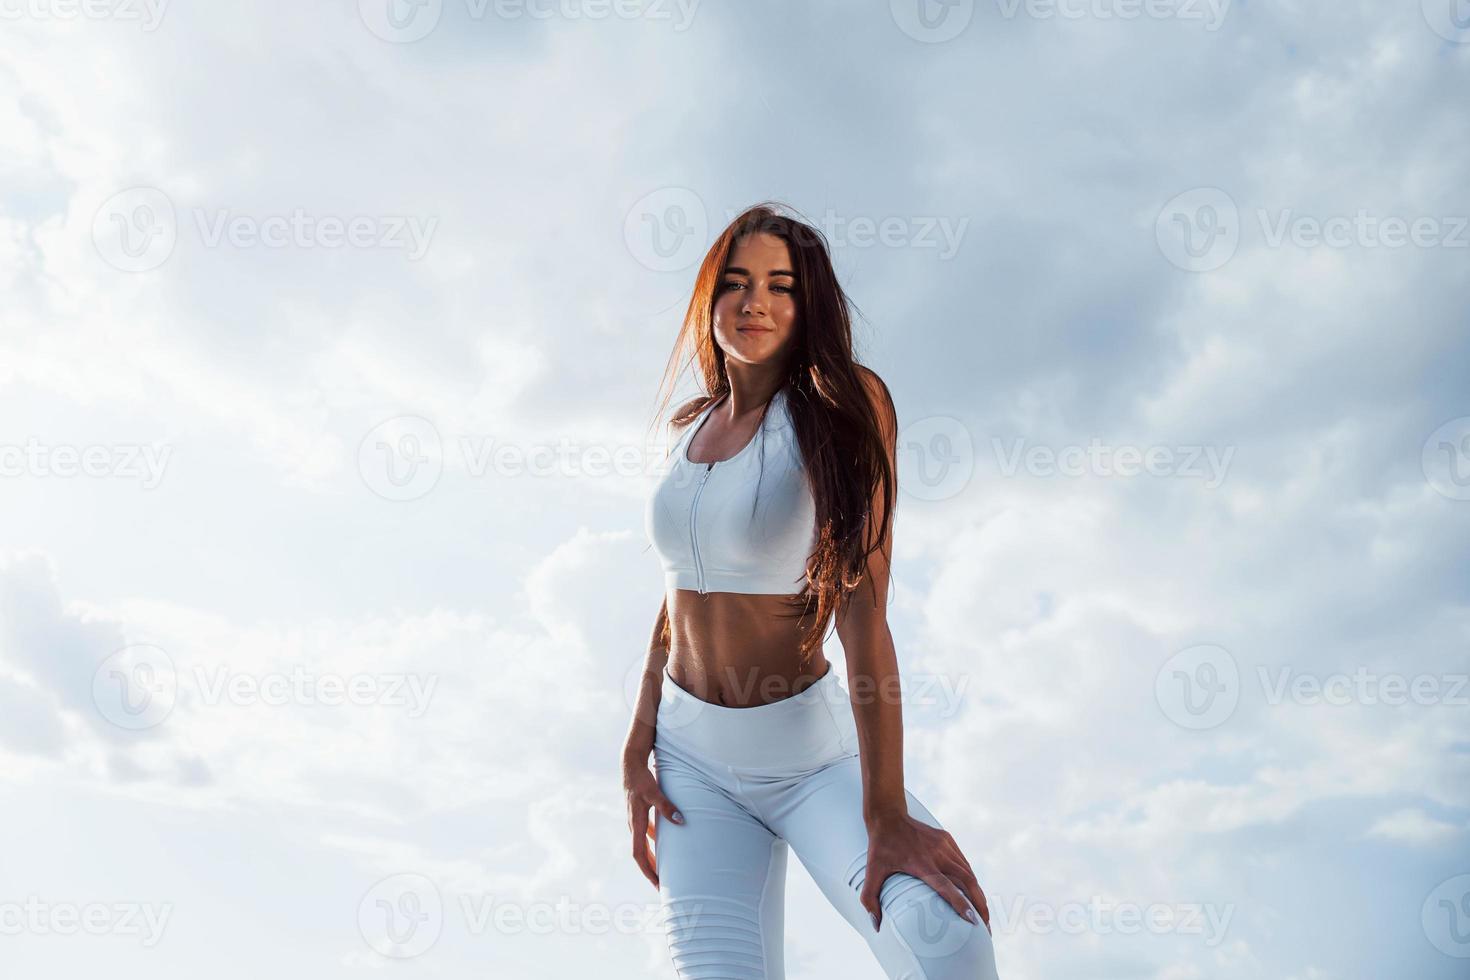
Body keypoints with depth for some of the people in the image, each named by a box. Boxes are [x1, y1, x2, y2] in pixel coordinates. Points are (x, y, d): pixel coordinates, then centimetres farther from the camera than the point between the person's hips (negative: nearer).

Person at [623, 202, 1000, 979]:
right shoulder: (689, 426, 7)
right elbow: (677, 598, 11)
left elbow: (864, 609, -19)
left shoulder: (836, 410, -10)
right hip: (692, 755, 5)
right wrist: (636, 755, 3)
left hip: (812, 752, -4)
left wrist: (886, 813, -24)